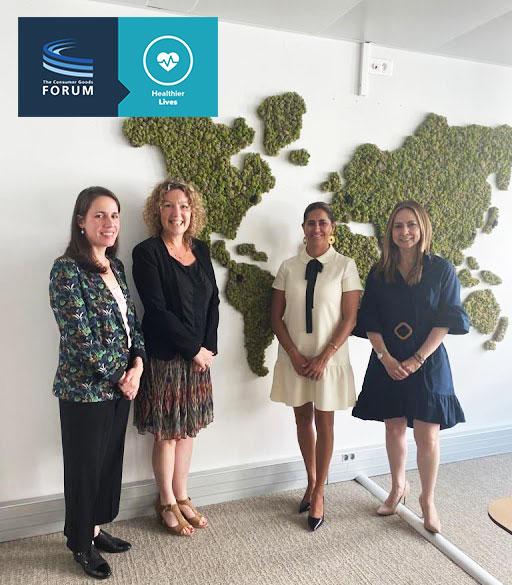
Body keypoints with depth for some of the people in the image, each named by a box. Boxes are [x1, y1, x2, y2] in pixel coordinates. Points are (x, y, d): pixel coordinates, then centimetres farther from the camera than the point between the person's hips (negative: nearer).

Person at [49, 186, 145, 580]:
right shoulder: (67, 269, -16)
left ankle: (96, 528, 38)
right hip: (85, 388, -7)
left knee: (111, 458, 18)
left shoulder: (115, 265, 7)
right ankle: (81, 543, 30)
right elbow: (79, 336, -20)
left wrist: (137, 364, -4)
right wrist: (118, 377, -13)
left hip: (121, 382, 7)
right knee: (85, 465, 9)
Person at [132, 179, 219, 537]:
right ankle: (167, 503, 27)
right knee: (167, 433, 7)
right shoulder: (147, 252, -10)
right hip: (165, 357, -5)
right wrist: (193, 349, -14)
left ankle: (182, 497, 32)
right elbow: (157, 310, -16)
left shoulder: (201, 250, 8)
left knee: (188, 429, 15)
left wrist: (209, 347, -5)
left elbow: (213, 301, 6)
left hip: (199, 355, 6)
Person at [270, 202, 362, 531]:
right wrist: (294, 354, -8)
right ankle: (312, 482, 34)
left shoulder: (345, 266, -5)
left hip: (330, 358, -2)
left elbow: (349, 319, -7)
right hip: (295, 358, 3)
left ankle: (318, 492, 24)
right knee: (303, 419, 14)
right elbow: (277, 317, 2)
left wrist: (324, 358, -13)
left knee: (324, 424, 7)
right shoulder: (288, 268, 1)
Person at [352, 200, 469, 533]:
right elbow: (370, 321, 1)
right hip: (388, 364, 3)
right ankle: (398, 487, 34)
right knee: (394, 428, 13)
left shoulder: (441, 270, -3)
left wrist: (416, 360, -15)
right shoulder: (380, 272, 4)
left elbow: (446, 321, -8)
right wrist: (385, 358, -12)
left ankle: (428, 500, 22)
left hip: (428, 363, -2)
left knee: (427, 436, 1)